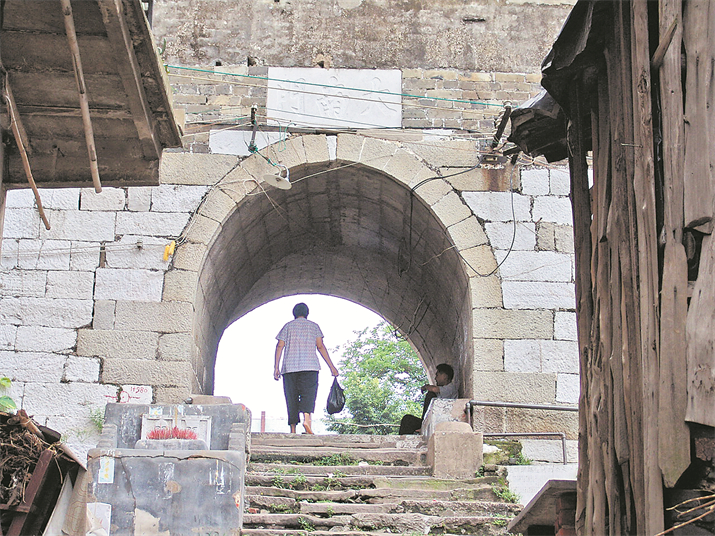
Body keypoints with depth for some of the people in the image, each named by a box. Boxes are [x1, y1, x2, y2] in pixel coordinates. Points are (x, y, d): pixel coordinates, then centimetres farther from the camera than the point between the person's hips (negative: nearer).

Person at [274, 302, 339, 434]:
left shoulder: (288, 326, 15)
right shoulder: (313, 326, 14)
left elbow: (280, 346, 6)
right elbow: (320, 346, 6)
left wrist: (276, 368, 5)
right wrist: (331, 366, 6)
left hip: (289, 367, 1)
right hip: (309, 366, -1)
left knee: (291, 398, 4)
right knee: (308, 394, -10)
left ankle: (293, 429, 0)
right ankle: (307, 418, -37)